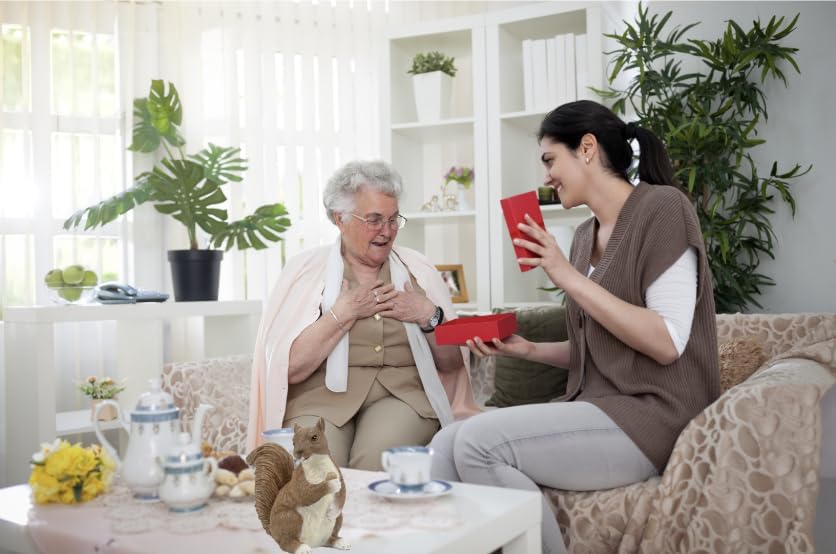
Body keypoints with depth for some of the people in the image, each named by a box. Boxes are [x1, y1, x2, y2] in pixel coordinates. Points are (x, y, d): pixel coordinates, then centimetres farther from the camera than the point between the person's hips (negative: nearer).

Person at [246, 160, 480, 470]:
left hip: (403, 392, 2)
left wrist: (429, 316, -2)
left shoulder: (418, 270, 14)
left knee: (377, 457, -30)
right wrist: (343, 314, -8)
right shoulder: (304, 270, 5)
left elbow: (453, 363, 14)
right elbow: (289, 368, -7)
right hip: (321, 394, -1)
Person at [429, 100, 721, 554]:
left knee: (479, 442, -23)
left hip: (653, 415, -7)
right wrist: (528, 349, 3)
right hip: (597, 407, 7)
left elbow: (666, 344, -16)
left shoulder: (661, 208, -8)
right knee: (446, 445, -12)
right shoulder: (586, 235, 14)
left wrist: (569, 277, -18)